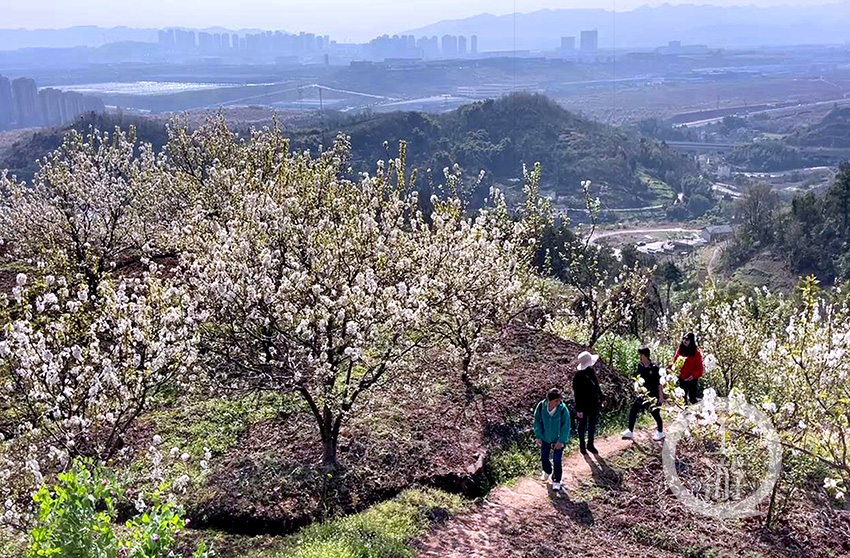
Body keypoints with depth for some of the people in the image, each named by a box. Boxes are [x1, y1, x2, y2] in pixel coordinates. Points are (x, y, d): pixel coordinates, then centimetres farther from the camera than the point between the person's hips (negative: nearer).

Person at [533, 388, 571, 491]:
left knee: (557, 460, 4)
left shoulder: (563, 409, -26)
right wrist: (538, 436, -3)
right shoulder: (541, 406, -20)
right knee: (544, 458, 17)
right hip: (545, 438, 3)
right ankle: (547, 472, 49)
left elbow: (566, 426, -15)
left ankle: (556, 481, 25)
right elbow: (537, 421, -5)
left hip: (558, 439, -3)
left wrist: (561, 441, -12)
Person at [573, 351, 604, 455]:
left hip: (594, 403, 7)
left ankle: (590, 445, 37)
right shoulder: (578, 377, -25)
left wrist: (601, 397, 17)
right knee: (583, 425, 14)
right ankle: (582, 445, 35)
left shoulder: (591, 371, -5)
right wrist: (579, 410, -18)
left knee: (593, 424, 19)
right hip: (583, 405, -7)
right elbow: (577, 394, -20)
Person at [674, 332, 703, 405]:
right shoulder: (680, 350, 3)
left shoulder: (696, 352, -10)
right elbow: (675, 361, 11)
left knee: (692, 397, 0)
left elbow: (700, 367, -10)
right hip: (682, 378, 5)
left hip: (692, 379, -5)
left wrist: (694, 375, -21)